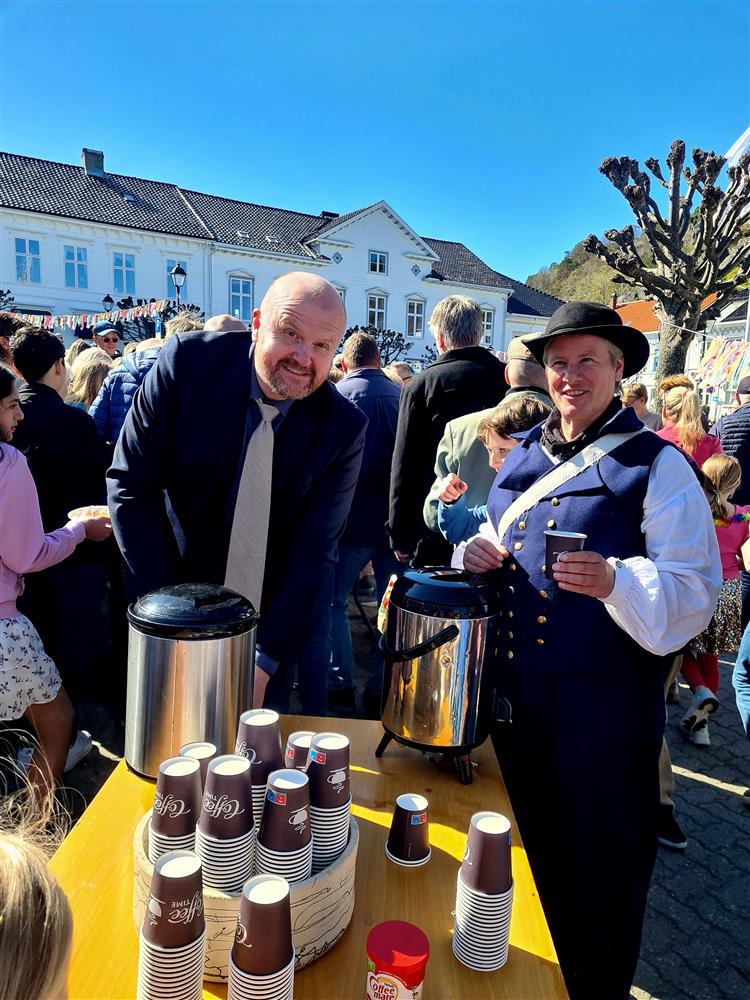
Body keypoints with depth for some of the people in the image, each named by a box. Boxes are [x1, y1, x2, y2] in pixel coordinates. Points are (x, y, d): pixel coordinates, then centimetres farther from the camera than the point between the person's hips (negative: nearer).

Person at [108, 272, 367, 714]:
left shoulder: (344, 429, -15)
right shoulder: (187, 361, -18)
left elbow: (314, 551, -14)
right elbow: (132, 486, -13)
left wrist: (267, 658, -19)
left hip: (272, 619, 1)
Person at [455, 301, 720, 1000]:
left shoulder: (658, 466, -9)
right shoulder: (523, 455, 9)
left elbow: (695, 593, -14)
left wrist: (615, 581, -32)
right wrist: (476, 553, -3)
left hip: (603, 702, -6)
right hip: (513, 688, 6)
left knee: (595, 870, 12)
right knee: (525, 846, 25)